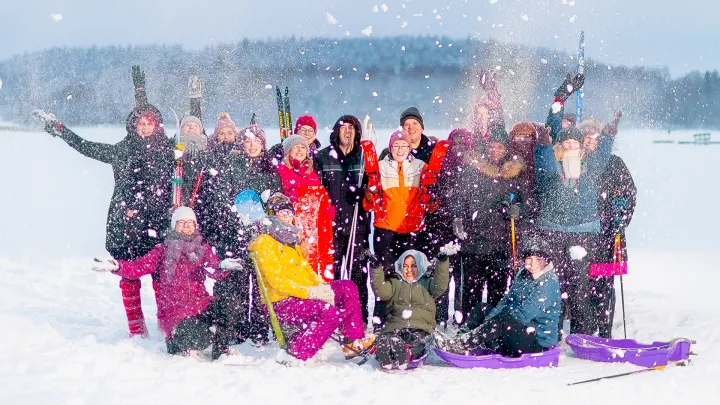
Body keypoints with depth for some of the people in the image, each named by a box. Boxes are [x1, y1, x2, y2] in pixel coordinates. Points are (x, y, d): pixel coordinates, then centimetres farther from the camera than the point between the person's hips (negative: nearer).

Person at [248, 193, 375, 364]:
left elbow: (307, 270, 20)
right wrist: (308, 292, -25)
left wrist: (322, 287, -2)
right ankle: (295, 355, -25)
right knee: (331, 312, -29)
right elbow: (275, 280, -18)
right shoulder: (264, 243, -8)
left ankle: (353, 341, -2)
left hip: (302, 295, 9)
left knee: (348, 287, -1)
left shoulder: (293, 240, 22)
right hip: (280, 303, -9)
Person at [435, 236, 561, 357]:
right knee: (481, 309, 10)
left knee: (504, 319, -34)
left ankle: (459, 345, -33)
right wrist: (486, 323, -12)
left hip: (539, 342, -9)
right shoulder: (523, 275, 9)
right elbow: (506, 301, 4)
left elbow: (524, 314, -24)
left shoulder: (549, 283, -18)